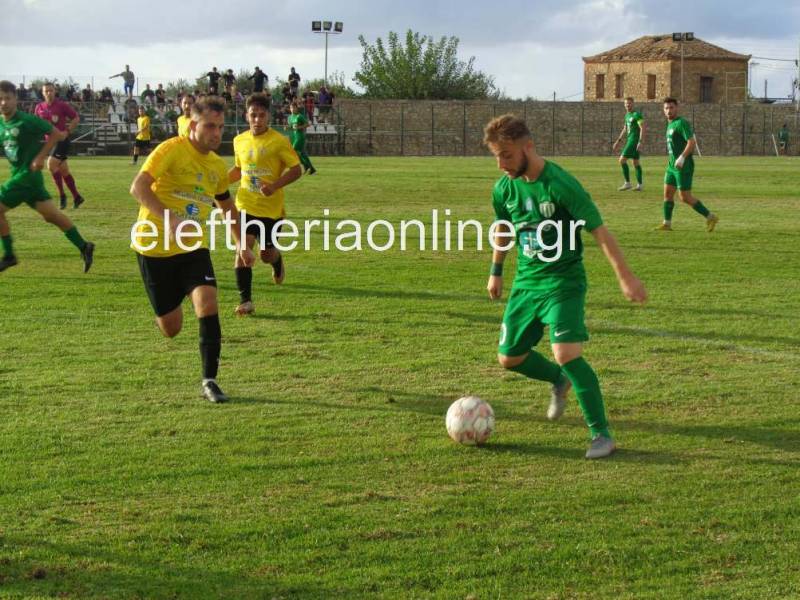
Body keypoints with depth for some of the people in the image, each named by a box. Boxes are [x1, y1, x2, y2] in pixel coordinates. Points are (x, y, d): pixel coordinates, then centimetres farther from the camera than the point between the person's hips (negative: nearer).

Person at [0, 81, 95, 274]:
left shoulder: (27, 120, -14)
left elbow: (57, 134, -10)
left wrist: (40, 157, -14)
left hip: (27, 175, -8)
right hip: (18, 175, 8)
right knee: (51, 215, 9)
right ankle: (83, 247, 14)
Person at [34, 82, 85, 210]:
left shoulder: (62, 105, -8)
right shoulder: (39, 107, 7)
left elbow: (76, 118, -3)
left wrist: (67, 131, -11)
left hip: (62, 140, -6)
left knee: (51, 164, -21)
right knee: (64, 170, 9)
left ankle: (62, 195, -11)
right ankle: (77, 197, 20)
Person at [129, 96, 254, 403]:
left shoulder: (217, 165, 9)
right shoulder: (172, 150, -12)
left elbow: (227, 205, 28)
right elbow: (138, 187, -23)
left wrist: (241, 243, 23)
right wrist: (170, 218, -35)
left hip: (194, 248, 4)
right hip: (155, 248, -4)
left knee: (208, 302, -22)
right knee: (171, 329, 2)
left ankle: (209, 380, -14)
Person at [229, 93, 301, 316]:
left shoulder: (279, 141, -10)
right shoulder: (239, 141, 5)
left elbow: (296, 170, -8)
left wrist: (274, 185, -22)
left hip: (271, 207, -3)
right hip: (245, 205, 3)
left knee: (266, 254, 7)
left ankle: (277, 261, 47)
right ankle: (245, 301, -12)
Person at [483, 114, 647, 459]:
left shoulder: (560, 185, -21)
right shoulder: (504, 188, -3)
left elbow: (599, 230, -19)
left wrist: (625, 277, -20)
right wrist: (496, 271, 25)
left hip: (564, 282, -7)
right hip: (526, 283, 7)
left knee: (566, 353, -23)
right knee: (509, 358, 11)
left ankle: (602, 435, -12)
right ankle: (560, 382, 42)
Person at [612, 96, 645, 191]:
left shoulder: (636, 114, -12)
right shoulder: (627, 115, 16)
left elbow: (643, 128, -19)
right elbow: (625, 129, 27)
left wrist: (641, 142, -26)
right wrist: (618, 141, 25)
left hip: (635, 140, -10)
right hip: (630, 140, 10)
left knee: (622, 160, -12)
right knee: (636, 162, 11)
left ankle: (627, 183, -7)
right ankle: (639, 185, 14)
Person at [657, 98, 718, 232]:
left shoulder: (681, 123, -13)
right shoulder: (670, 124, 15)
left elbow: (692, 142, -22)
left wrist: (682, 157, -31)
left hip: (683, 167, -9)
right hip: (672, 166, 9)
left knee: (685, 197, -8)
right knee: (667, 193, 7)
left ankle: (710, 217, 0)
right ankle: (667, 223, 11)